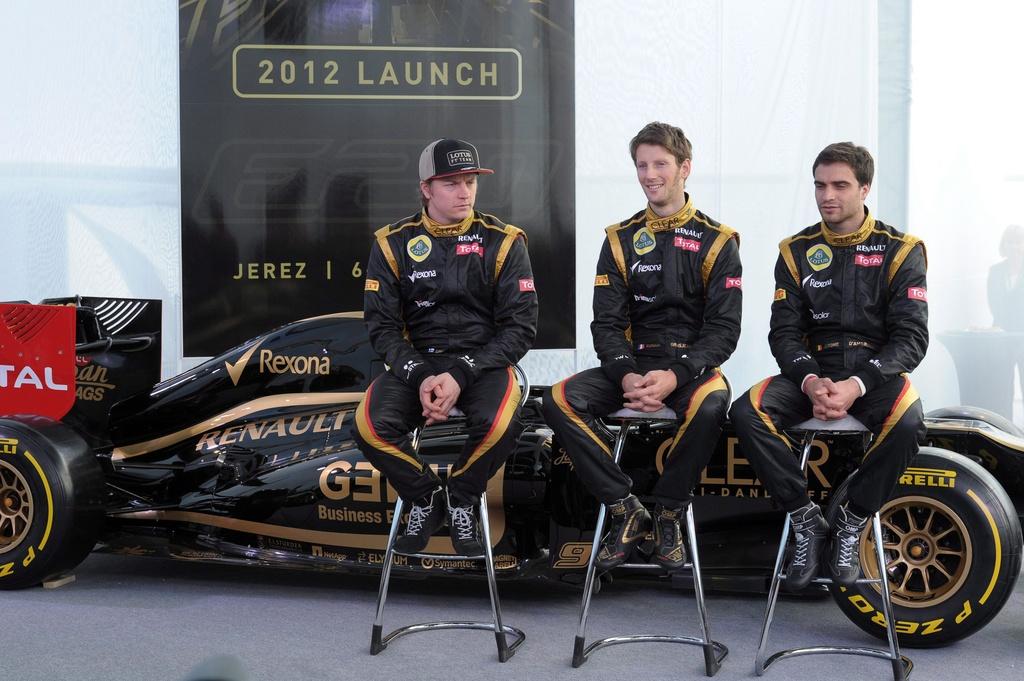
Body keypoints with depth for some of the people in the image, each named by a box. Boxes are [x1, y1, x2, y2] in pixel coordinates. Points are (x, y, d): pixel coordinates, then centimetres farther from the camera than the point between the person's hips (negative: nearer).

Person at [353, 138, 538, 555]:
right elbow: (381, 326, 1)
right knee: (370, 425, -27)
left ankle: (461, 499, -1)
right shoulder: (393, 243, 2)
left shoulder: (502, 242, -2)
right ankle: (426, 500, 2)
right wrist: (419, 375, -18)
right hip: (415, 362, 2)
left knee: (499, 424, -34)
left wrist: (461, 374, -18)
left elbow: (521, 328, -6)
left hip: (483, 361, -1)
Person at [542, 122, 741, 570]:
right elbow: (606, 324, 4)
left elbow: (724, 329, -5)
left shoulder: (716, 242, 2)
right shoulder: (621, 240, 10)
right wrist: (626, 377, -17)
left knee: (711, 404, -38)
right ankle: (627, 512, -13)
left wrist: (675, 377, -22)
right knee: (559, 400, -24)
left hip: (691, 364, -3)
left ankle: (668, 513, -14)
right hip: (632, 362, 3)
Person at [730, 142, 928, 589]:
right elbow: (784, 332, 2)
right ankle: (807, 523, -14)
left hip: (875, 372, -2)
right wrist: (810, 381, -20)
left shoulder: (899, 251, 0)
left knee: (907, 423, -36)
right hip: (811, 371, 2)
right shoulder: (797, 251, 7)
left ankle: (850, 526, -15)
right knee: (747, 412, -26)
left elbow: (911, 337, -6)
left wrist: (856, 385, -22)